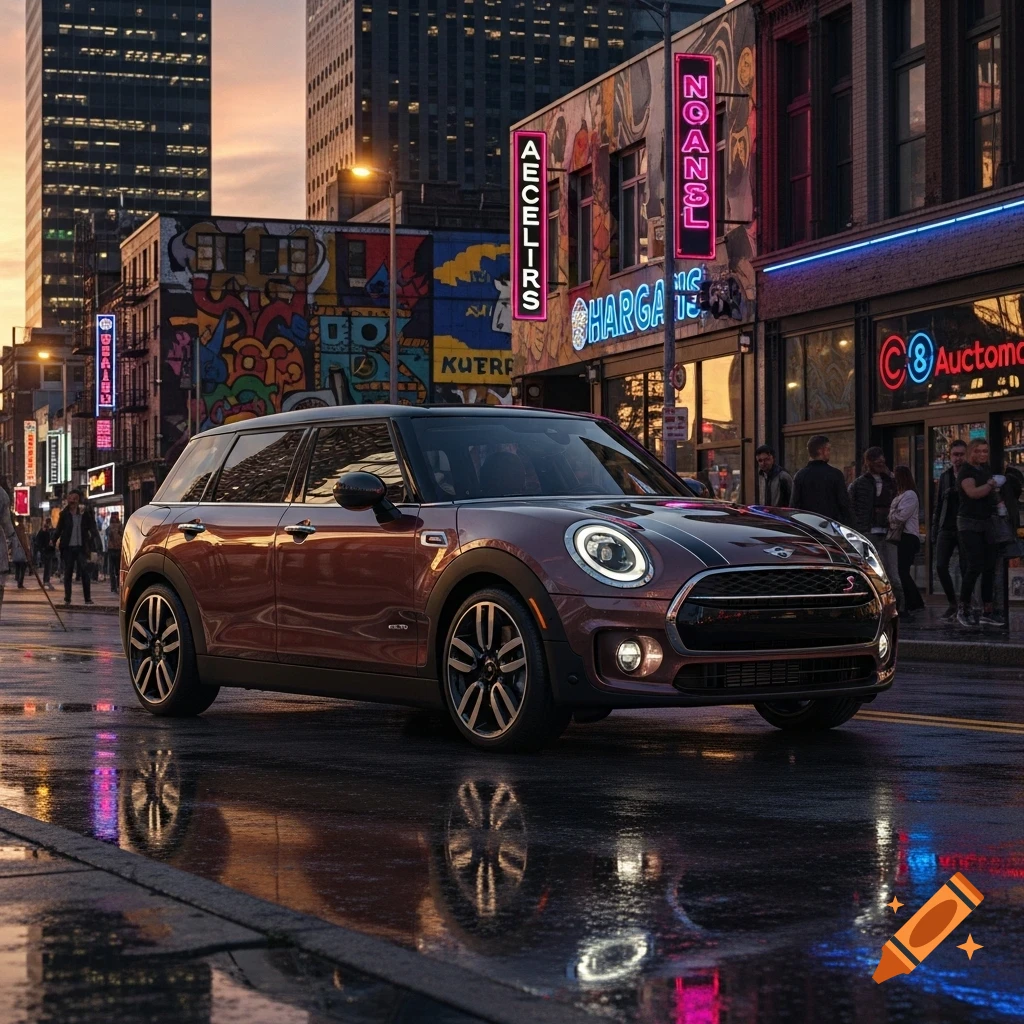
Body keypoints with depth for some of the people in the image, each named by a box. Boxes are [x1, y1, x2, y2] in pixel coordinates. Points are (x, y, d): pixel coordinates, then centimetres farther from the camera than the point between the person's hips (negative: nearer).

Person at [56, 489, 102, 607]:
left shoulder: (85, 513, 0)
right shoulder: (65, 514, 1)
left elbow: (92, 527, -1)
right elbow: (59, 529, 2)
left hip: (81, 547, -1)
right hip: (68, 547, 1)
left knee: (85, 572, -5)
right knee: (68, 573, 6)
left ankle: (88, 598, 0)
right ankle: (67, 598, 12)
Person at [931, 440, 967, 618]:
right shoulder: (945, 476, 10)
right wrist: (935, 528, 10)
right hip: (946, 528, 4)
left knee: (965, 568, -2)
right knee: (941, 566, -3)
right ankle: (952, 603, 11)